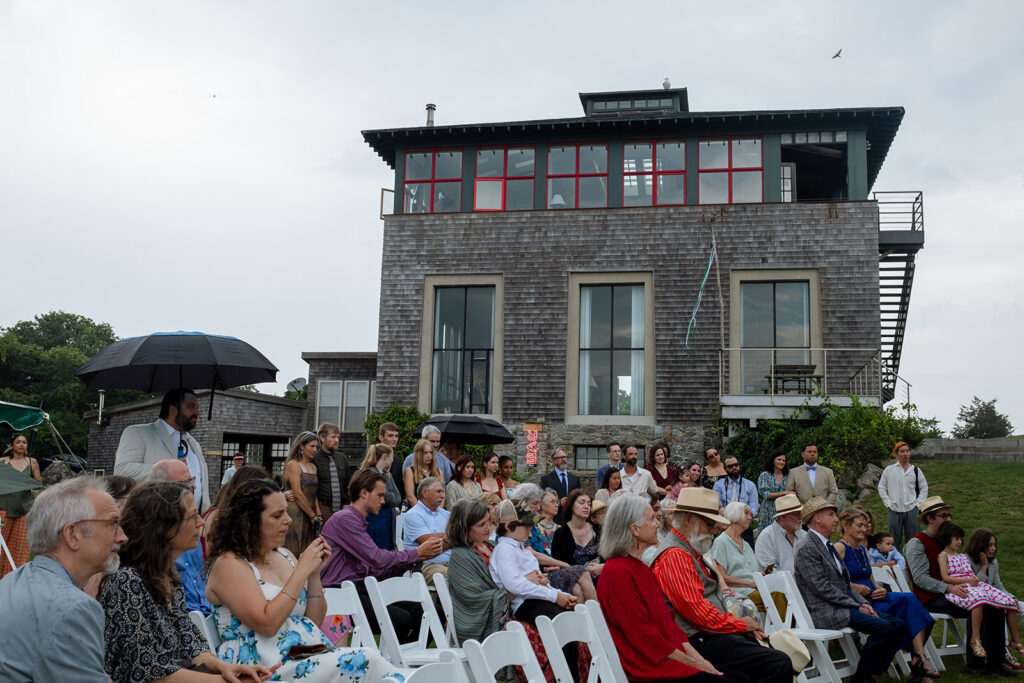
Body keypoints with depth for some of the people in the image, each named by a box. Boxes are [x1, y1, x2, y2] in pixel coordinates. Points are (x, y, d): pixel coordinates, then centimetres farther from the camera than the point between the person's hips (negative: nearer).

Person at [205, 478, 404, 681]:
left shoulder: (284, 556, 14)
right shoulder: (228, 563, -6)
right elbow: (266, 624, -18)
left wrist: (315, 574, 0)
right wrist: (302, 569, -14)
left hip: (312, 655, 6)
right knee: (365, 661, -26)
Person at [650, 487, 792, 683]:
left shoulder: (690, 552, 21)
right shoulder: (675, 555, -14)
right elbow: (697, 611, -19)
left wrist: (744, 624, 7)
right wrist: (741, 624, -6)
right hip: (700, 641, -11)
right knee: (780, 665, -18)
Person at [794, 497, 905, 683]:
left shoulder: (827, 545, 19)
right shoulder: (807, 549, -13)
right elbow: (824, 589, -18)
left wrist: (863, 603, 3)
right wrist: (857, 606, -15)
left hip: (846, 604, 10)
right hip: (826, 612, -10)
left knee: (898, 625, -2)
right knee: (882, 627, -24)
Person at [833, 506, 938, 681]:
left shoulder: (862, 549, 22)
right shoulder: (839, 548, -4)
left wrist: (882, 590, 5)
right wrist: (853, 586, -20)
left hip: (872, 598, 8)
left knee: (910, 600, -17)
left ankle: (919, 659, -23)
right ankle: (918, 660, -14)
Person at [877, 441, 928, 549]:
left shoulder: (916, 470, 5)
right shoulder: (889, 470, 2)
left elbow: (924, 488, 13)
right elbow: (881, 487, 9)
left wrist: (918, 503, 2)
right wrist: (888, 503, 0)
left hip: (912, 510, 1)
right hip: (894, 511, -1)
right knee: (894, 540, 6)